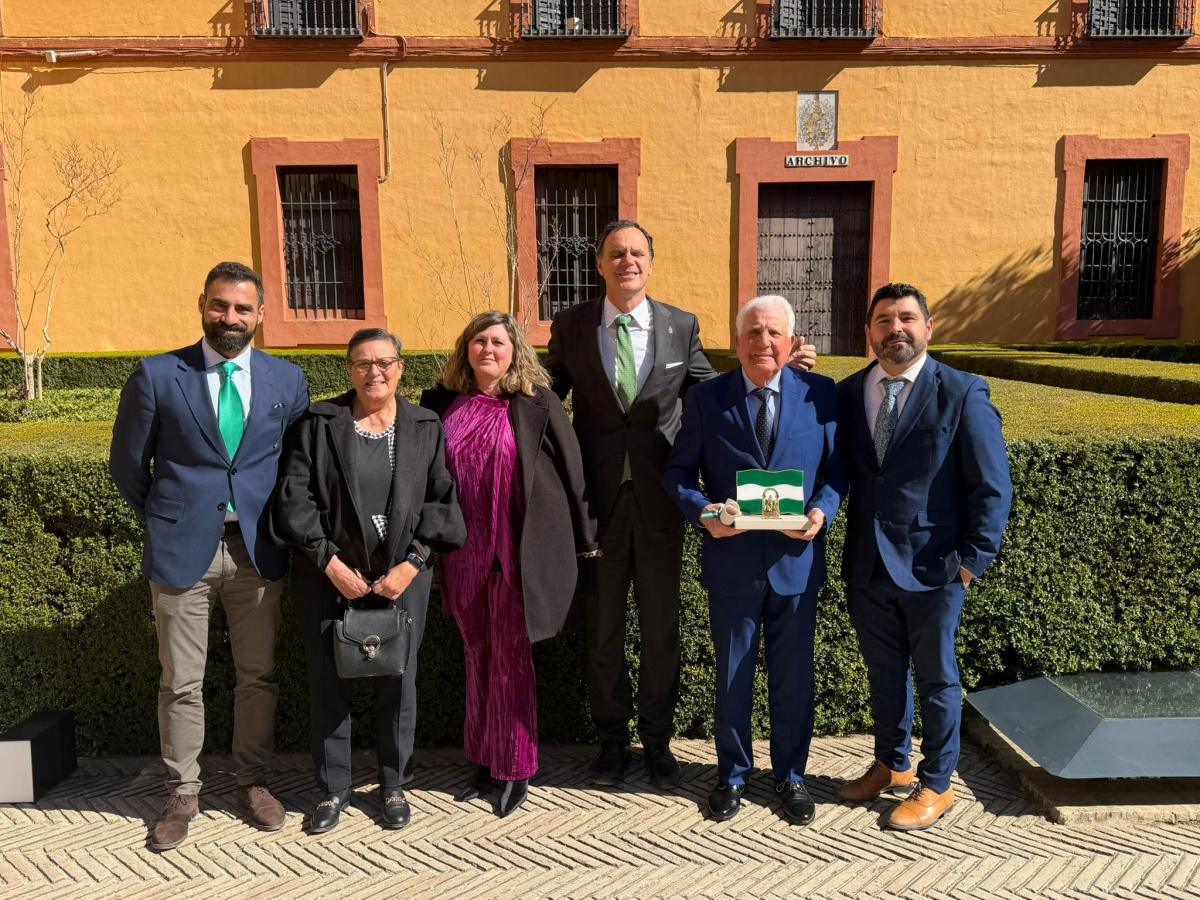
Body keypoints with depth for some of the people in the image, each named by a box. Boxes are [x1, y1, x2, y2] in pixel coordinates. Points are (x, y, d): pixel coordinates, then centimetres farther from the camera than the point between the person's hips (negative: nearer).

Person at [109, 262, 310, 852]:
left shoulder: (288, 380, 3)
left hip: (257, 549, 2)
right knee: (181, 683, 8)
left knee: (258, 675, 11)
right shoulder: (156, 375, -2)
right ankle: (182, 792, 26)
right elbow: (128, 463, 6)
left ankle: (252, 780, 30)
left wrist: (276, 519, 7)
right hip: (182, 549, -1)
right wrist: (164, 519, 10)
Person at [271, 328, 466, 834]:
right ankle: (333, 788, 25)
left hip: (402, 578, 1)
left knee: (398, 683, 7)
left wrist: (411, 564, -9)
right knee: (328, 683, 7)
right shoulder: (317, 424, 1)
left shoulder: (426, 429, 4)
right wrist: (331, 563, -11)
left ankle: (393, 785, 26)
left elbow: (440, 500, 1)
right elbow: (294, 497, -4)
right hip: (329, 578, 0)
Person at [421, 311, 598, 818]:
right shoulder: (442, 404, 3)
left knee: (510, 660, 5)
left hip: (517, 552, -3)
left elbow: (571, 469, -2)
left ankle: (514, 770, 20)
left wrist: (584, 537, 1)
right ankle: (484, 761, 29)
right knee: (477, 657, 14)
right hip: (463, 553, 4)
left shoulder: (536, 403, -6)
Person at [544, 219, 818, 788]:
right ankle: (612, 737, 32)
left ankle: (657, 738, 32)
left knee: (661, 626, 11)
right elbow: (547, 396, 8)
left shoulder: (682, 327, 2)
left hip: (659, 497, 0)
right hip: (597, 497, 0)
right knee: (601, 626, 12)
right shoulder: (570, 326, 1)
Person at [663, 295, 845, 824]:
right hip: (732, 562, 0)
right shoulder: (706, 398, -1)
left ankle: (790, 775, 34)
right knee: (732, 677, 14)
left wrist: (822, 511, -14)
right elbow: (678, 471, 2)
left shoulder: (820, 394, 0)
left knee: (793, 677, 13)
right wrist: (703, 512, -16)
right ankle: (732, 773, 34)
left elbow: (836, 468, 4)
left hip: (796, 560, 1)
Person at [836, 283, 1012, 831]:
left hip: (932, 568, -4)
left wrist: (973, 559, -11)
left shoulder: (963, 394, -8)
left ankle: (936, 786, 30)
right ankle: (890, 765, 40)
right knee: (884, 674, 19)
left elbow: (992, 487, -8)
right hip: (867, 566, 4)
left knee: (936, 679, 12)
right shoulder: (847, 394, 3)